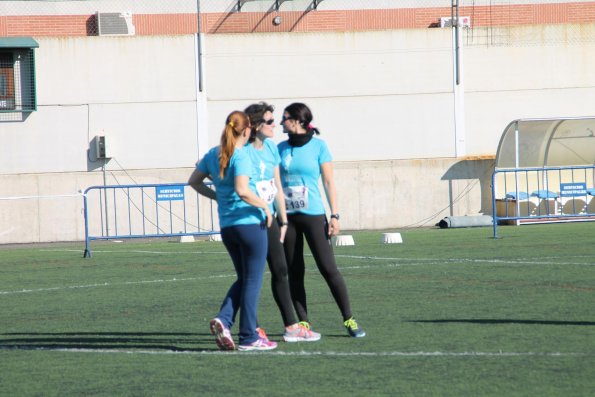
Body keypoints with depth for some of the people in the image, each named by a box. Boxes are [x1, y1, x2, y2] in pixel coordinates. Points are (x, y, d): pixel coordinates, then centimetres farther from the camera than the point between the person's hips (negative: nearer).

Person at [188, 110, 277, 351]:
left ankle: (223, 319, -3)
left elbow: (194, 181, 17)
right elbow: (242, 190, -28)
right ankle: (249, 338, 4)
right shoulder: (241, 156, -15)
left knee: (243, 279, 18)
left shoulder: (213, 155, 7)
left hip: (226, 228, 7)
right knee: (253, 280, 3)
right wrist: (264, 206, -15)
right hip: (250, 223, -7)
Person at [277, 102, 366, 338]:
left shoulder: (318, 146, -2)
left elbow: (328, 182, -1)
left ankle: (349, 320, -3)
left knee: (328, 268, -8)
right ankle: (303, 323, 8)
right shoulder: (281, 148, 8)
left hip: (313, 214, -4)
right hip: (287, 215, 4)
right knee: (294, 272, 3)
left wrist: (335, 215, -6)